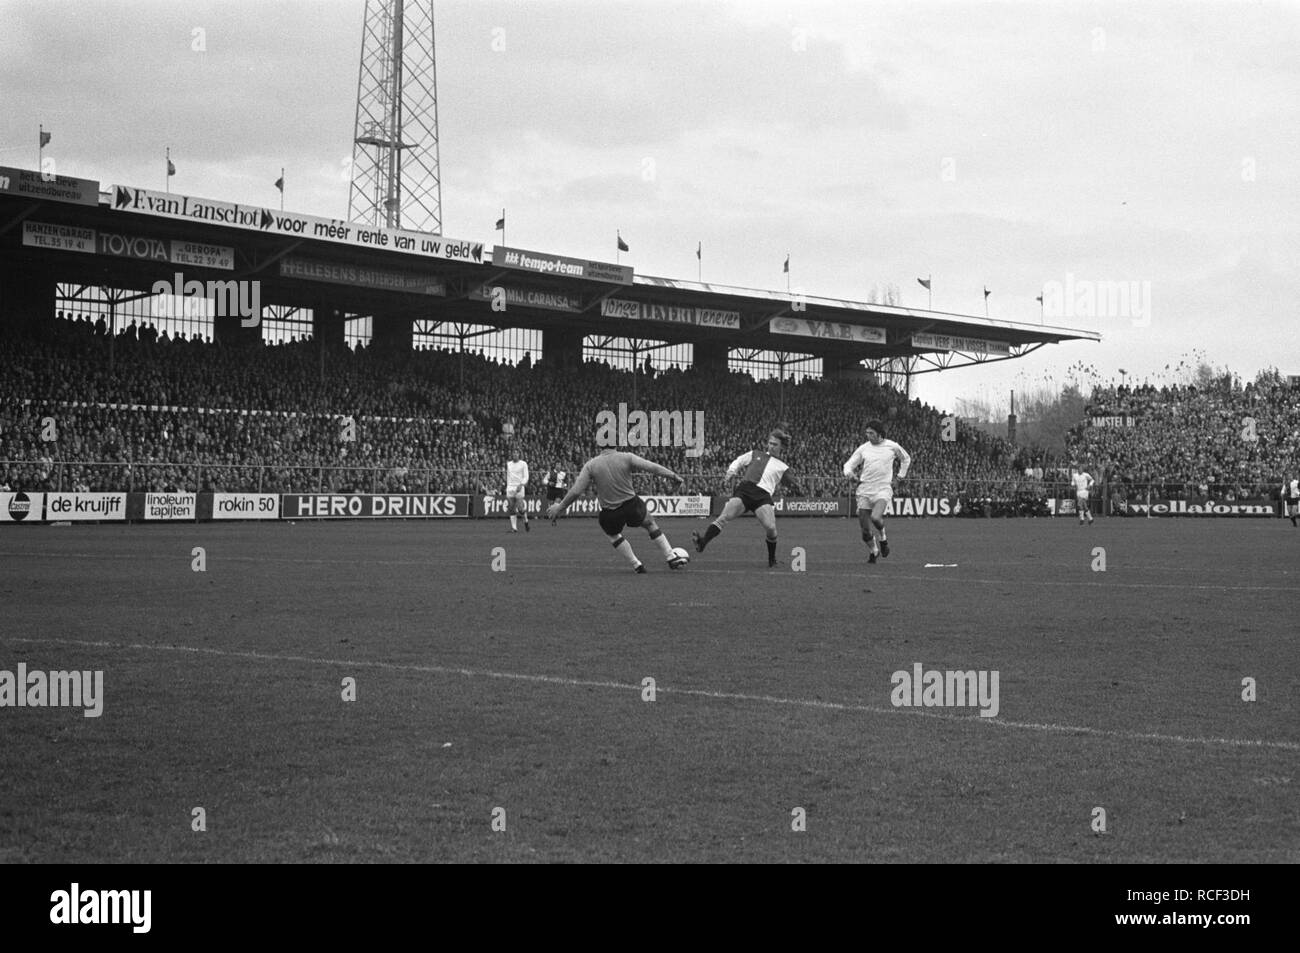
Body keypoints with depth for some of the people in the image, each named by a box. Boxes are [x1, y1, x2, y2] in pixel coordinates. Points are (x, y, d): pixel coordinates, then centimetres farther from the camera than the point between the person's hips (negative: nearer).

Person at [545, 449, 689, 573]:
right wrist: (673, 476, 4)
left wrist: (559, 507, 3)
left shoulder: (590, 465, -8)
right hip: (631, 505, 0)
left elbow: (575, 491, -9)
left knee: (613, 534, 32)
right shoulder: (626, 457, -9)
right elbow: (652, 467, -9)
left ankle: (637, 565, 25)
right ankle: (671, 558, 29)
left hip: (610, 513, 0)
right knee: (650, 523, 29)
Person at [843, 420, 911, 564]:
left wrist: (901, 474, 15)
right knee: (865, 529, -1)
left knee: (875, 518, -28)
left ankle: (882, 538, 4)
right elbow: (849, 464, 8)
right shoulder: (863, 449, 5)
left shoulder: (892, 447, 3)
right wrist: (849, 473, -14)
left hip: (883, 489, -2)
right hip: (865, 490, 2)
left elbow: (906, 458, 22)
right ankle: (873, 551, 26)